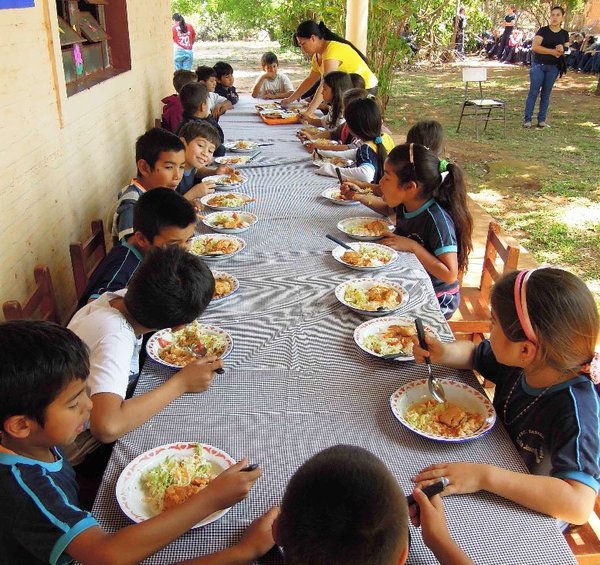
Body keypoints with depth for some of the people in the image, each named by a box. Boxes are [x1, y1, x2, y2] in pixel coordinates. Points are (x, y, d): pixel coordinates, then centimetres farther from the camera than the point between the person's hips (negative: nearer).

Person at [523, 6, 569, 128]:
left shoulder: (564, 34, 8)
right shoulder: (543, 30, -3)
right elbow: (535, 47, -14)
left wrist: (562, 51, -15)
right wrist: (553, 51, -17)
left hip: (553, 68, 3)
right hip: (539, 65, -3)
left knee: (546, 93, 7)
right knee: (533, 92, -5)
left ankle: (542, 119, 11)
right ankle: (527, 119, -2)